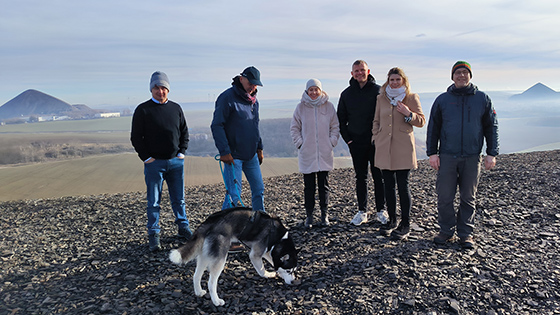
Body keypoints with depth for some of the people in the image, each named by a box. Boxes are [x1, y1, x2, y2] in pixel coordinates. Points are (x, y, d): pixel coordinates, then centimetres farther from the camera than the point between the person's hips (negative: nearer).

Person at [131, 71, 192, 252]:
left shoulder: (176, 108, 9)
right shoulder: (142, 110, -2)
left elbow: (184, 132, 16)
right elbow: (136, 137, -1)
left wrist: (182, 152, 5)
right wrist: (146, 157, -7)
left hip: (176, 162, 3)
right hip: (154, 163, -3)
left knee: (179, 198, 13)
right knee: (154, 201, 4)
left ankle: (183, 227, 27)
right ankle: (153, 235, 14)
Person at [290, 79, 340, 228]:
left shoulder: (329, 106, 4)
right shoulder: (301, 107, 2)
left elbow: (335, 127, 10)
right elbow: (294, 128, 7)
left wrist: (332, 142, -1)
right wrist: (300, 143, -3)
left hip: (325, 154, 1)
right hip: (307, 154, -1)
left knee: (324, 185, 8)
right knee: (309, 186, 3)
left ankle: (324, 215, 18)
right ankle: (309, 215, 13)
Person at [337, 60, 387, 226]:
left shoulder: (378, 91, 0)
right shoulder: (346, 94, 8)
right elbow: (341, 118, 13)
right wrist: (347, 137, 3)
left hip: (376, 142, -2)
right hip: (356, 142, 2)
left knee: (379, 176, 4)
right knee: (361, 177, 8)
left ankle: (381, 210, 16)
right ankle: (362, 211, 16)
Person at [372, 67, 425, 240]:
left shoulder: (411, 98, 2)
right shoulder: (381, 98, 12)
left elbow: (421, 121, 1)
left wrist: (408, 114, -16)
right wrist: (376, 136, 6)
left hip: (403, 148, -4)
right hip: (384, 148, 4)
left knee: (403, 185, -4)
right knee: (388, 185, 9)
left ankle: (405, 225, 7)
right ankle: (392, 220, 22)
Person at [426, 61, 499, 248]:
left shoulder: (482, 99, 7)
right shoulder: (442, 99, 6)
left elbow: (491, 127, 9)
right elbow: (433, 128, 7)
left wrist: (492, 154, 2)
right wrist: (432, 153, 0)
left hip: (472, 157, 0)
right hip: (447, 157, 0)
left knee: (468, 198, 8)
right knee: (444, 197, 1)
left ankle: (466, 233, 19)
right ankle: (447, 231, 16)